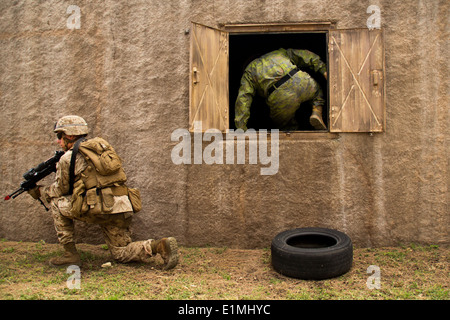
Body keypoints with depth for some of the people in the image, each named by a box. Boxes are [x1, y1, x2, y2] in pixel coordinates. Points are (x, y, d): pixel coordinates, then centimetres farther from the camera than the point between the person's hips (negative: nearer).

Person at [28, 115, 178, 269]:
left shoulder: (67, 158, 2)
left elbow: (61, 189, 14)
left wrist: (40, 191, 33)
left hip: (98, 210, -7)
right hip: (123, 210, 7)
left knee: (57, 202, 15)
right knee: (120, 253, 20)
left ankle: (70, 254, 12)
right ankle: (160, 245, -5)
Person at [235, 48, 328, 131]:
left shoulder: (248, 73, 24)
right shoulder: (280, 52, 34)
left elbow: (243, 100, 10)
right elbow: (305, 55, 22)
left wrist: (241, 128, 5)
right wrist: (324, 70, 17)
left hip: (282, 97, -1)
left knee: (285, 125, 28)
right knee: (317, 93, 35)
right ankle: (316, 113, 8)